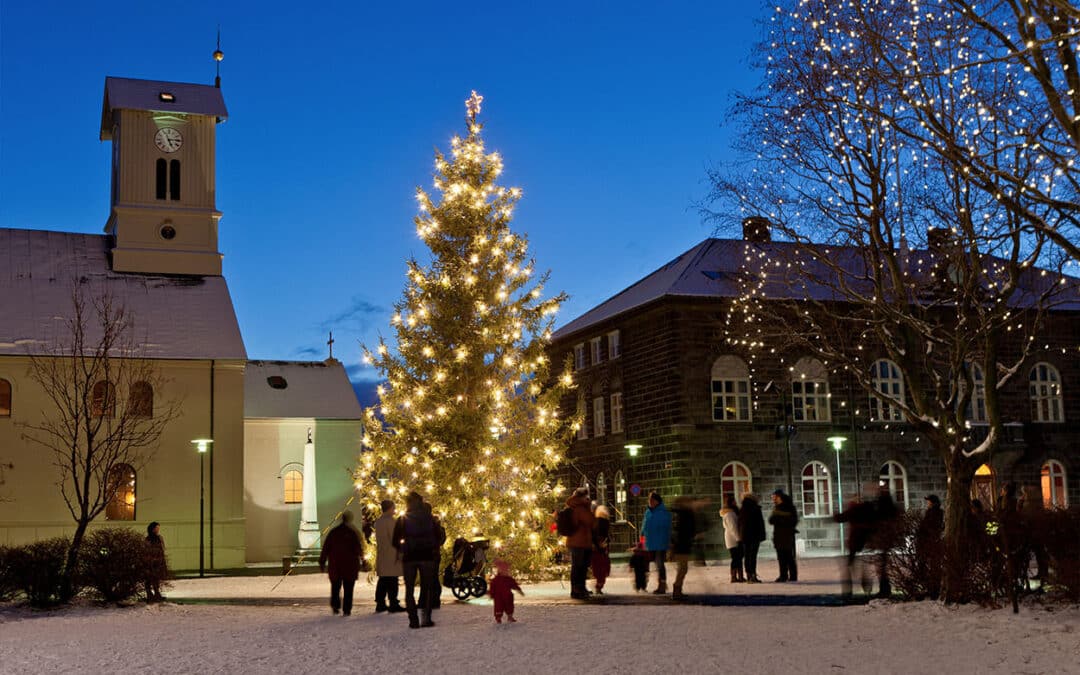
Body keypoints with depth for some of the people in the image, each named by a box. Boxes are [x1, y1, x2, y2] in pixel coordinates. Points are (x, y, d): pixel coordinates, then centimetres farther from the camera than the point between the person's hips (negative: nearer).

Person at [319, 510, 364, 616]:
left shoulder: (333, 532, 1)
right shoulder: (353, 533, -7)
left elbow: (325, 549, 2)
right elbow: (358, 550, -5)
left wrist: (322, 563, 7)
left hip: (335, 565, 2)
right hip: (350, 566, -2)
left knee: (335, 587, 15)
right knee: (348, 589, 3)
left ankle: (335, 606, 2)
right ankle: (346, 609, 0)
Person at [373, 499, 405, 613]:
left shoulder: (378, 521, 14)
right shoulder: (391, 520, -11)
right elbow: (394, 539, -14)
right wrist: (400, 554, -10)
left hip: (381, 555, 8)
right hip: (391, 555, -8)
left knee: (382, 580, 11)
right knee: (392, 581, -7)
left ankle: (380, 604, 12)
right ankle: (393, 604, -7)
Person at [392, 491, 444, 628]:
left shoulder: (402, 520, 0)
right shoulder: (429, 518, 3)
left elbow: (395, 541, -2)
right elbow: (437, 538, 5)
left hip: (409, 557, -1)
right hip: (427, 556, 1)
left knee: (409, 590, 6)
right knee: (427, 588, 8)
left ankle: (413, 620, -1)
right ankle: (426, 617, -2)